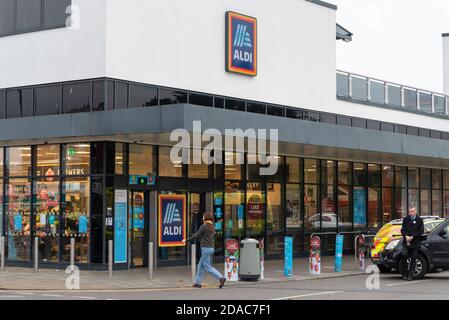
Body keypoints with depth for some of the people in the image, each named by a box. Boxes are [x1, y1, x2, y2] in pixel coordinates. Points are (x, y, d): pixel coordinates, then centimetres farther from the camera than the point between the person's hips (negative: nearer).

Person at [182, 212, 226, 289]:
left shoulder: (203, 226, -11)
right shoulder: (212, 227, 12)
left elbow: (196, 236, -11)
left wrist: (186, 240, -2)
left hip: (205, 248, -9)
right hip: (211, 248, 9)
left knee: (207, 267, -8)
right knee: (201, 265, 16)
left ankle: (221, 278, -20)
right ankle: (198, 282, 17)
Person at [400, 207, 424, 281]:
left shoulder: (419, 220, 4)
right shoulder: (406, 219, 11)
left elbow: (421, 231, -1)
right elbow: (402, 229, 9)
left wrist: (412, 237, -10)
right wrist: (406, 236, -10)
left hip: (415, 242, -1)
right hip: (406, 242, 1)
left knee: (413, 259, 1)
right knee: (404, 255, -15)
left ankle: (410, 275, 6)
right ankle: (405, 273, -1)